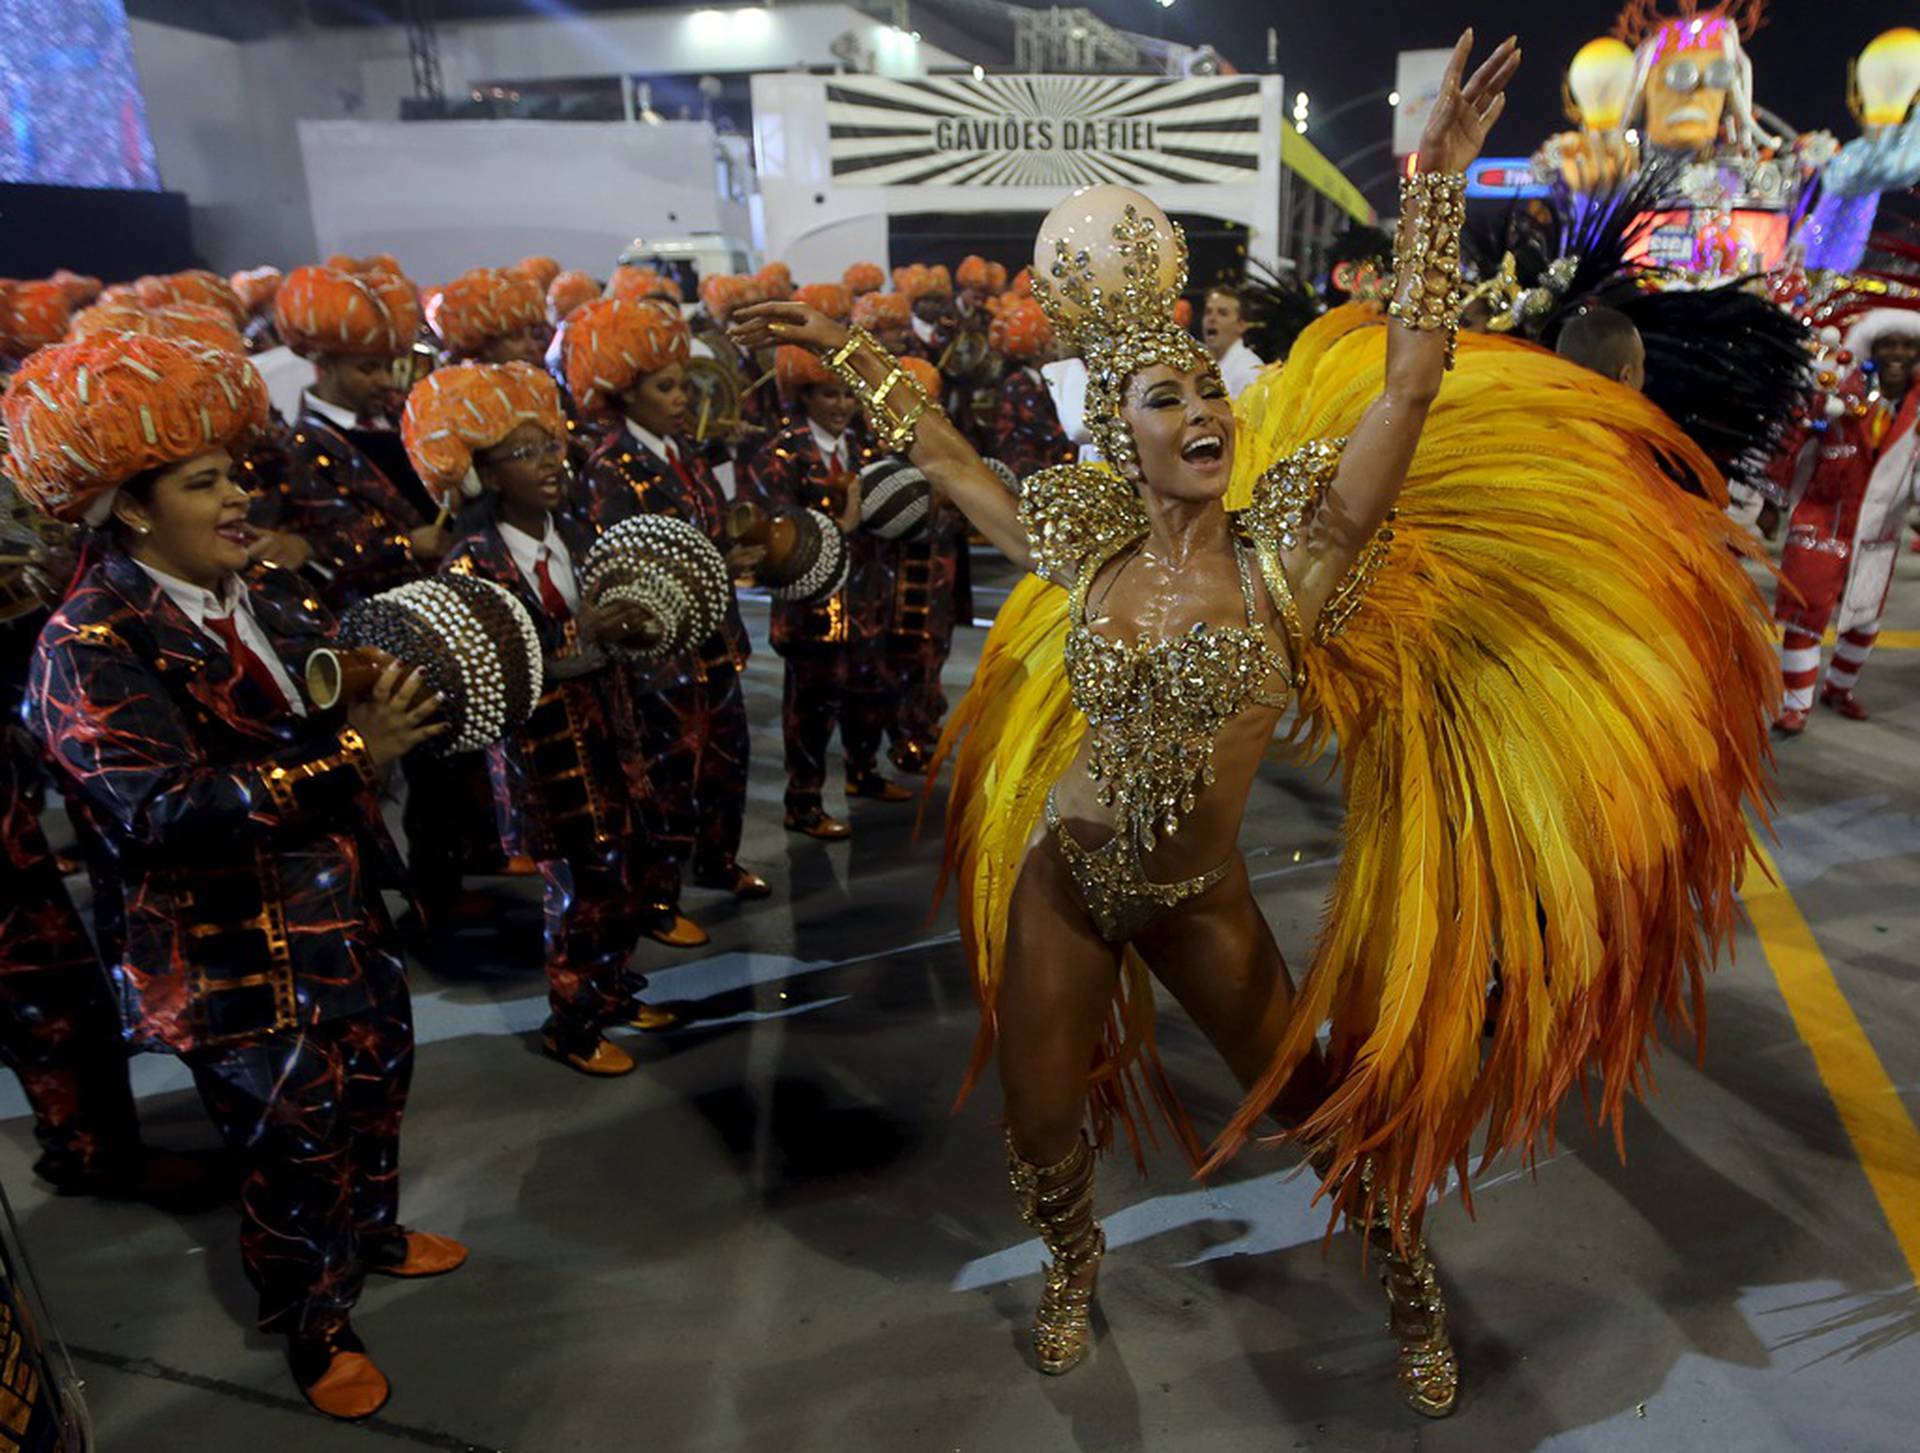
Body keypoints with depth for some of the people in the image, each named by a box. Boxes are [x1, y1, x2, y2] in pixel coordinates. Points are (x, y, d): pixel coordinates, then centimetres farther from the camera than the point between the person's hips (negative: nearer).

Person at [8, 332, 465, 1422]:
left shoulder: (266, 592, 3)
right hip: (233, 955, -7)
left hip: (344, 912, 7)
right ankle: (315, 1326, 36)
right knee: (298, 1146, 9)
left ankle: (374, 1232, 52)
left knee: (378, 1078, 24)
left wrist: (399, 703, -16)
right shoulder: (91, 647, -20)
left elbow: (340, 703, 6)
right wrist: (350, 757, -37)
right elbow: (166, 810, -30)